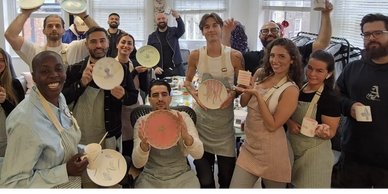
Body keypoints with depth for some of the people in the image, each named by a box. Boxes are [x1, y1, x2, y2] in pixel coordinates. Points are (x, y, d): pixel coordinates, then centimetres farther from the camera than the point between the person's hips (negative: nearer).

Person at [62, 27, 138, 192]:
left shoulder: (121, 69, 1)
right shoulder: (74, 70, -1)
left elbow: (134, 97, 5)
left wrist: (123, 95, -17)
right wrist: (81, 83, -22)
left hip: (110, 137, 1)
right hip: (81, 137, 0)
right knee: (87, 183, 15)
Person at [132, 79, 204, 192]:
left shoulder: (183, 117, -5)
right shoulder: (142, 122, -5)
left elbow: (199, 154, -16)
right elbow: (137, 163, -13)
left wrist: (187, 137, -37)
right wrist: (144, 144, -35)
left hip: (181, 175, 0)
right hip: (151, 177, 0)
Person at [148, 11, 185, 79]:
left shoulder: (173, 31, 5)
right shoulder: (152, 37, 6)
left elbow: (182, 30, -17)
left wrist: (178, 17, -35)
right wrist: (155, 67, -12)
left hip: (177, 69, 0)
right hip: (162, 71, 0)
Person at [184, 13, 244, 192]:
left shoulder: (235, 56, -8)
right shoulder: (195, 55, -5)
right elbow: (187, 81, 10)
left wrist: (234, 93, -17)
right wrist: (194, 94, -10)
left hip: (225, 117, -1)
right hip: (202, 116, 1)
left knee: (227, 171, 10)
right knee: (203, 172, 13)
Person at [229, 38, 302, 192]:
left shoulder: (290, 89, -15)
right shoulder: (260, 74, 2)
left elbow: (272, 125, -17)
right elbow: (243, 103, 10)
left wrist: (258, 95, -23)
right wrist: (248, 90, -11)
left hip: (271, 152, -5)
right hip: (249, 146, 5)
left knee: (273, 189, 14)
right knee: (235, 189, 5)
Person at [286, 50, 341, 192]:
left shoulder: (330, 98, -17)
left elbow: (331, 133, -13)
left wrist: (323, 130, -34)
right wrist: (289, 122, -10)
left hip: (314, 155, -6)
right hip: (292, 150, 6)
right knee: (293, 187, 19)